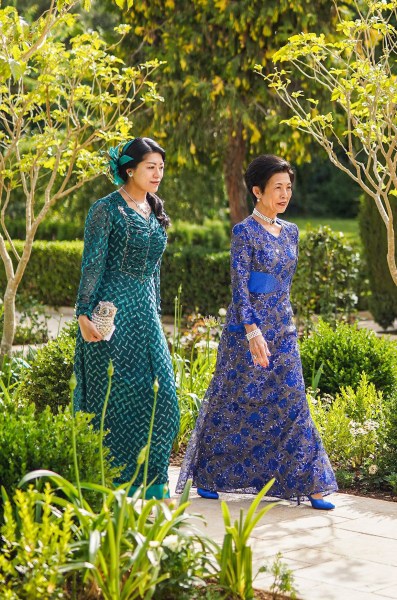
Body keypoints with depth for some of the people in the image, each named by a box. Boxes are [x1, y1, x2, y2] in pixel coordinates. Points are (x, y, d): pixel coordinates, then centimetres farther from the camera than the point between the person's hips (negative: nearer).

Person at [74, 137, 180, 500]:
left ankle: (150, 482, 12)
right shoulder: (107, 210, -9)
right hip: (112, 311, -7)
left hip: (145, 311, 7)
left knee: (159, 394, 3)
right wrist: (84, 315, -16)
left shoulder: (154, 211, 13)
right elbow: (92, 265, -11)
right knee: (115, 393, -2)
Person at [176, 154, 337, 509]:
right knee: (235, 401, 3)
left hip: (283, 330, 6)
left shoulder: (290, 232, 11)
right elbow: (239, 285, -15)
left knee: (292, 402, 2)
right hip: (249, 329, -6)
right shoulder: (245, 232, -10)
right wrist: (253, 332, -24)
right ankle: (206, 476, 18)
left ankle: (308, 483, 2)